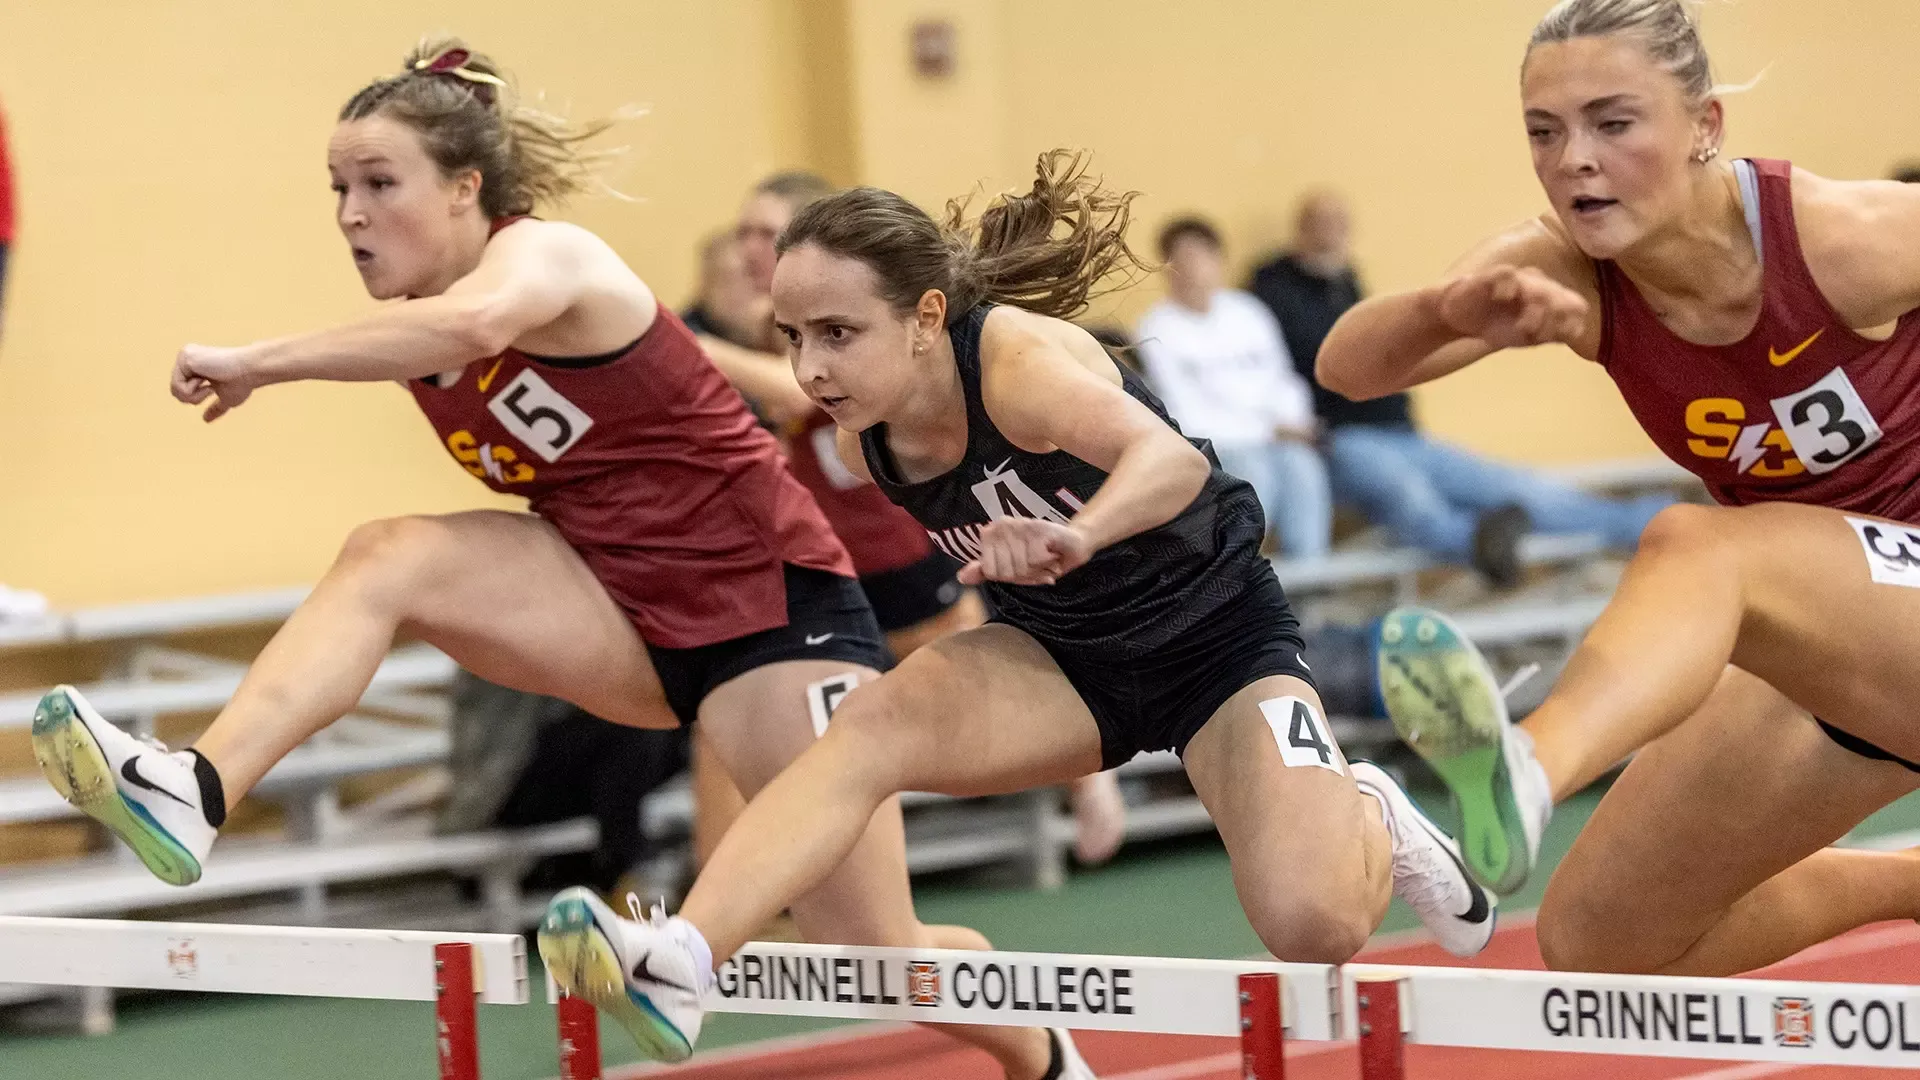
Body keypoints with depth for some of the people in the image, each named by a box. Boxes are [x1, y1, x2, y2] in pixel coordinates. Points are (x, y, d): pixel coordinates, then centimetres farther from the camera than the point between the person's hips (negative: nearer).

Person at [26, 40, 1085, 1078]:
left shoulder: (542, 254, -19)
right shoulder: (420, 341, 4)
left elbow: (473, 323, -43)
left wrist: (257, 362, -42)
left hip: (772, 603, -7)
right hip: (623, 625, 7)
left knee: (875, 953, -6)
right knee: (388, 556, -19)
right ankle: (196, 792, -32)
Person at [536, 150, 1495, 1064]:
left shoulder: (1017, 359, -31)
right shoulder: (863, 442, -11)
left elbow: (1172, 459, -52)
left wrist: (1075, 534, -69)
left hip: (1218, 635, -5)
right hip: (1059, 654, 5)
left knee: (1314, 927, -24)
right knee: (870, 726, -26)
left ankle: (1369, 821, 13)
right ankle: (676, 963, -40)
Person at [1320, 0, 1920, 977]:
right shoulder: (1564, 271, -11)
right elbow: (1349, 366, -25)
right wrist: (1452, 310, -47)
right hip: (1827, 658, 7)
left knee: (1692, 546, -35)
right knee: (1597, 942, 7)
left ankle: (1525, 769, -64)